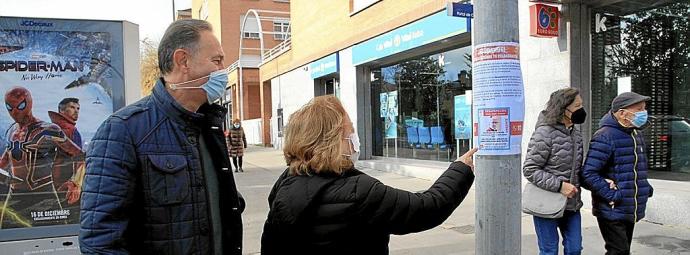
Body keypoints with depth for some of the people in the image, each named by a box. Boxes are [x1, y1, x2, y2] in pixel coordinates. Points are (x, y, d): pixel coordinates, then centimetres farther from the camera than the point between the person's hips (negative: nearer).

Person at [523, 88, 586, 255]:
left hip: (571, 204, 7)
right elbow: (529, 169, -17)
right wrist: (559, 185, -23)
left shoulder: (576, 134, 7)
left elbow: (577, 168, 17)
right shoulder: (544, 133, -17)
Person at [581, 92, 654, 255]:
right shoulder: (605, 137, -19)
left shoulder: (636, 134, 12)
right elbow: (588, 174, -24)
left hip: (631, 211, 9)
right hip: (612, 211, -9)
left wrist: (645, 187, 8)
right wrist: (612, 195, -24)